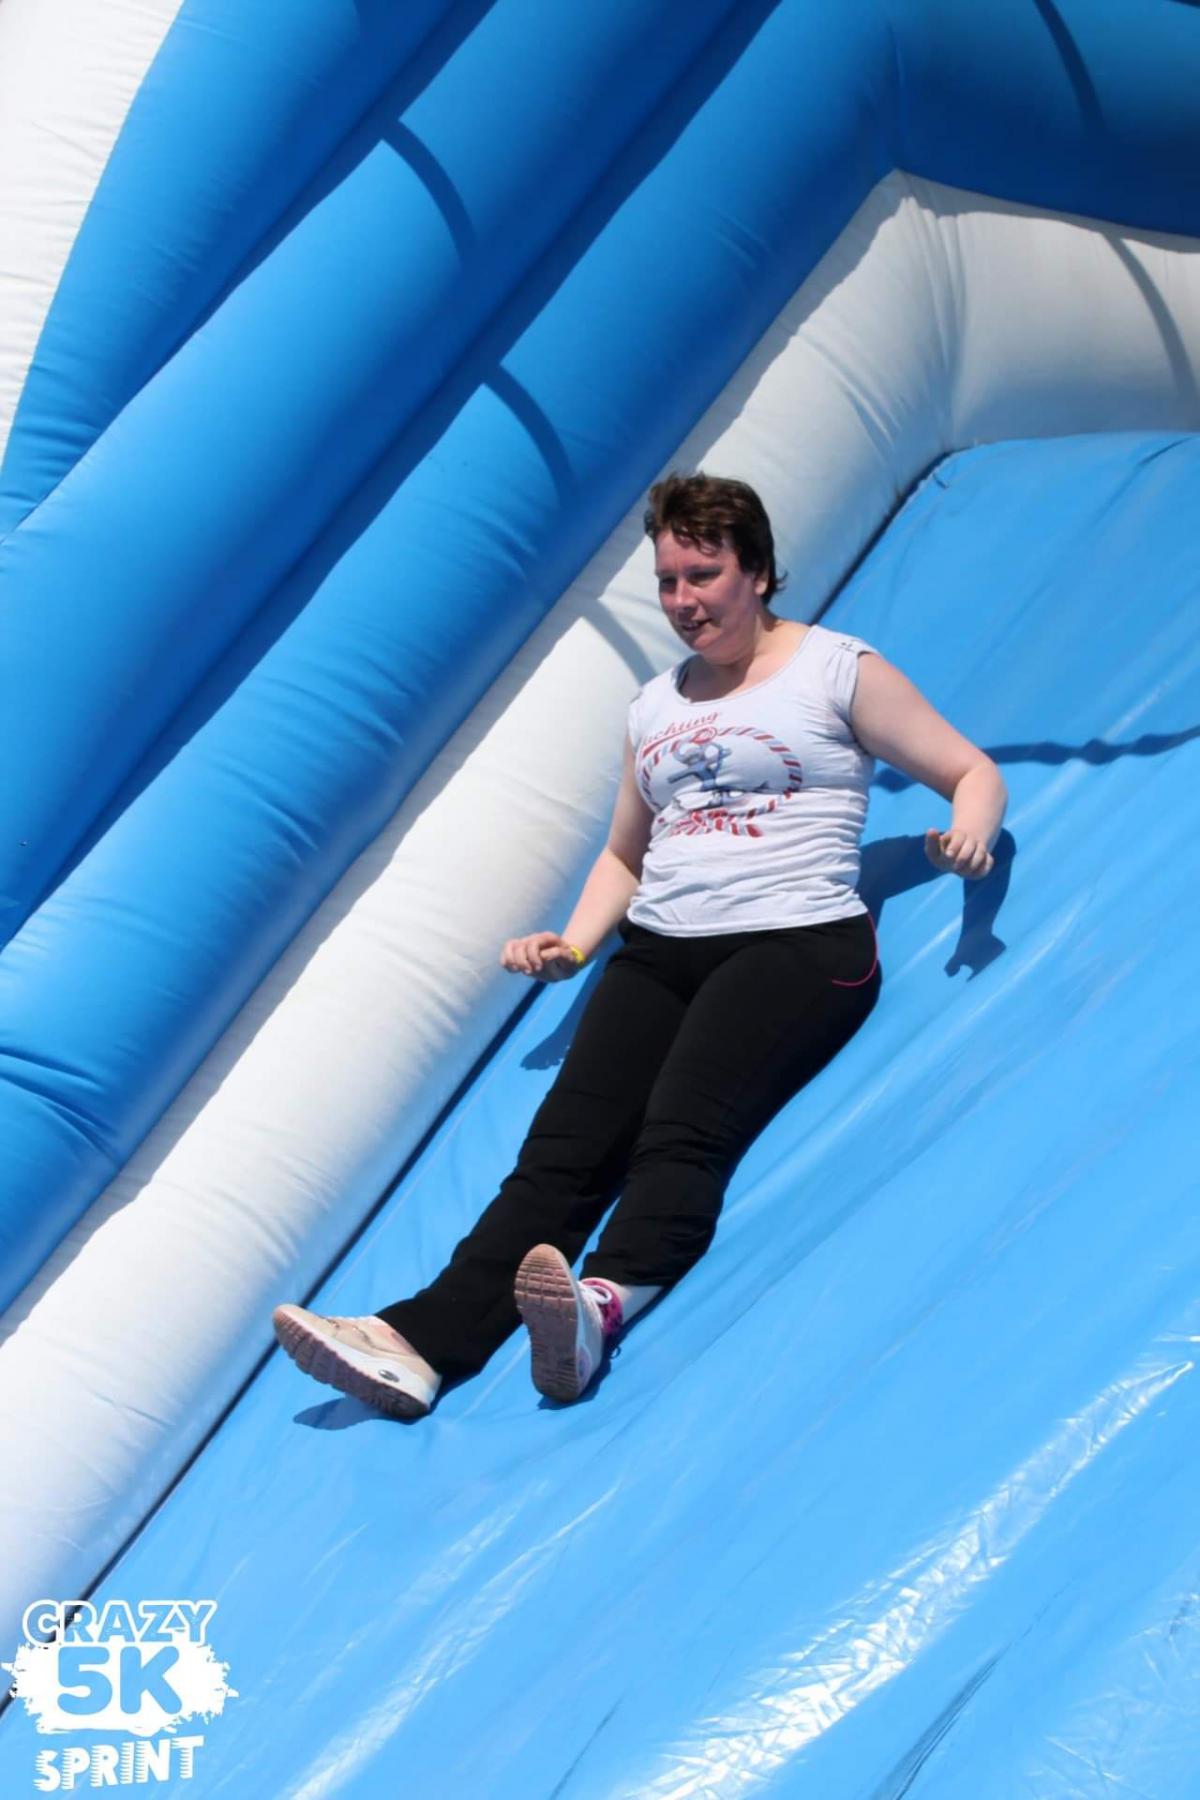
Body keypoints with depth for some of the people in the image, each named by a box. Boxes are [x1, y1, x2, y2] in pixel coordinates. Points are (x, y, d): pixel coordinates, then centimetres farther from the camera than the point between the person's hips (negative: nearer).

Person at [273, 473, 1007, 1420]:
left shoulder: (840, 669, 8)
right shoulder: (655, 706, 24)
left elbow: (975, 773, 8)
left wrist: (966, 837, -15)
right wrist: (574, 944, 13)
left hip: (795, 942, -4)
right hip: (660, 952, 4)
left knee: (682, 1129, -31)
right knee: (566, 1138, -19)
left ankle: (602, 1304, -56)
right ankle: (422, 1340, -37)